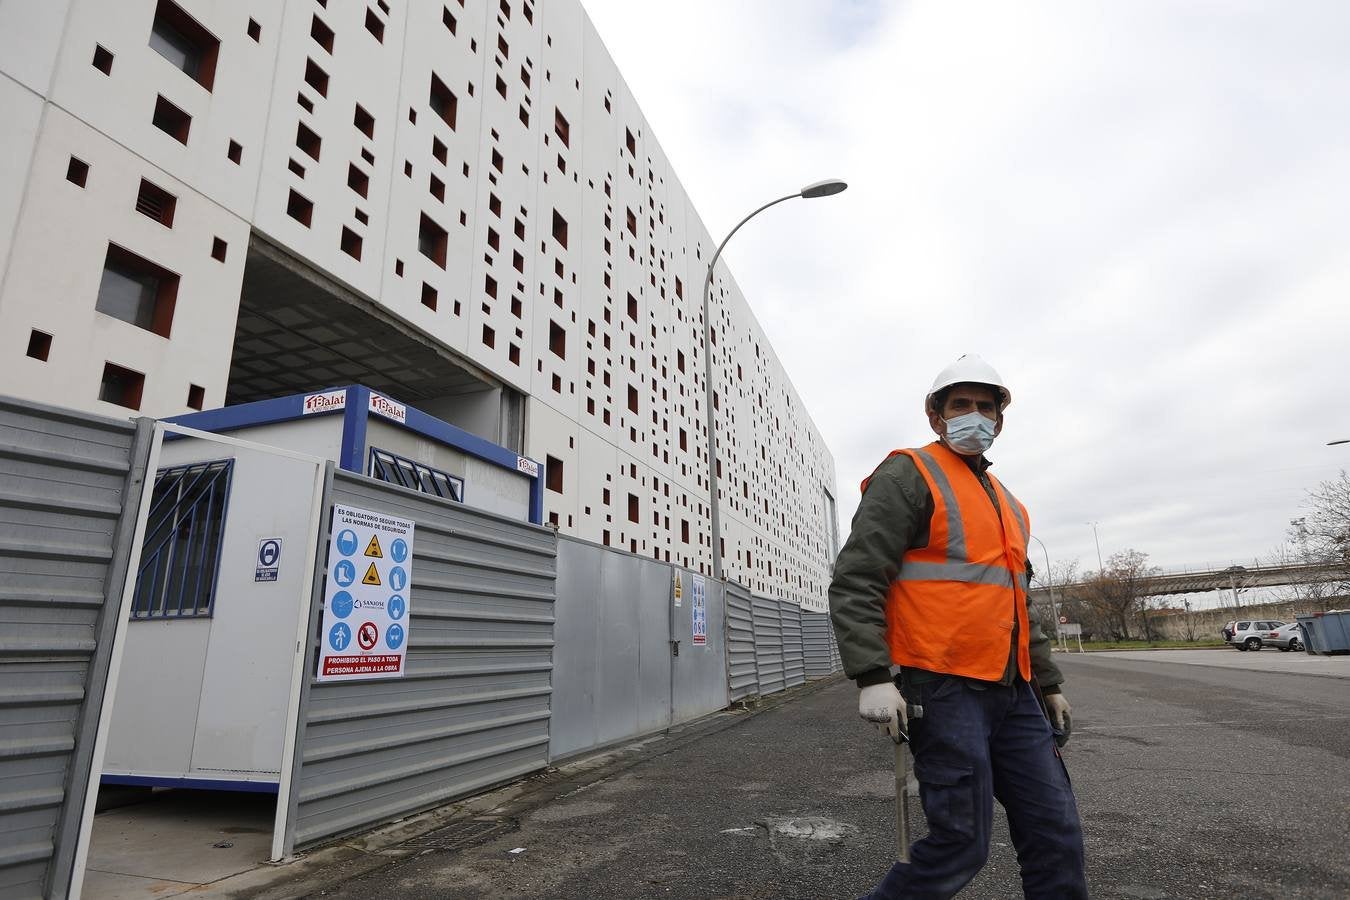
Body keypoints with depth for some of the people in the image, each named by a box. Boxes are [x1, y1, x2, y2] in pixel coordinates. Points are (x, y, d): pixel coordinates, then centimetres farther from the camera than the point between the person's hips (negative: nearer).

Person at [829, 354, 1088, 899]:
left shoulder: (1007, 503, 21)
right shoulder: (909, 475, -6)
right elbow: (855, 583, -14)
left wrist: (1048, 683, 25)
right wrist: (873, 677, -21)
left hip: (1012, 692, 8)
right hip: (945, 690, -8)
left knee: (1057, 833, 10)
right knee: (961, 845, -5)